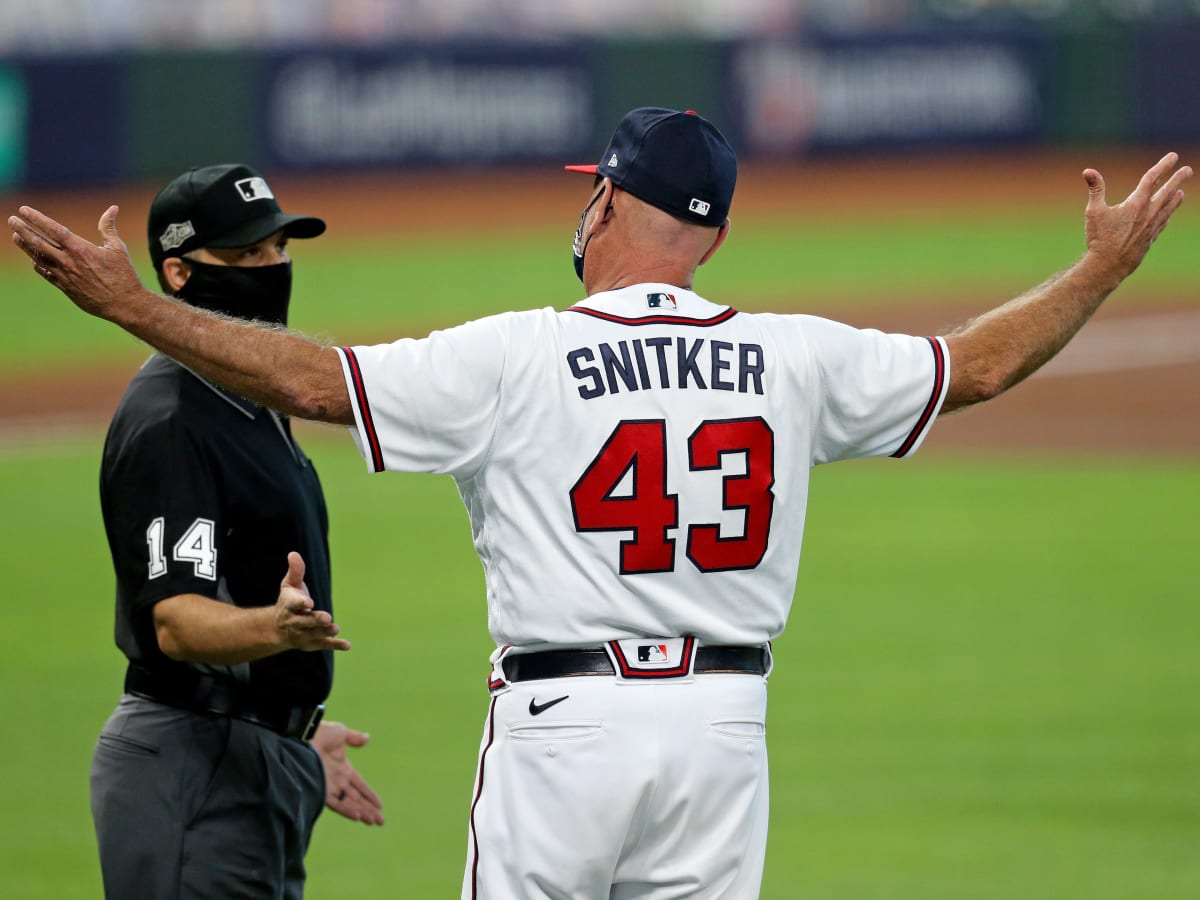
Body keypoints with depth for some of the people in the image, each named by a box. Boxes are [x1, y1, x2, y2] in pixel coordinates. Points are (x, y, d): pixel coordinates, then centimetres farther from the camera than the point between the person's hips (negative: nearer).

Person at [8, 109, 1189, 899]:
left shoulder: (518, 358, -8)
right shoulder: (791, 361, 4)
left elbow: (312, 379, -13)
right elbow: (981, 363, 14)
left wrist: (130, 305, -10)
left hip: (563, 723, -4)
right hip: (723, 719, 4)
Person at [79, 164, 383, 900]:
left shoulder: (249, 401, 15)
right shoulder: (167, 422, -17)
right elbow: (177, 622, -26)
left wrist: (296, 737, 29)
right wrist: (274, 628, -45)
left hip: (257, 757, 11)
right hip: (193, 769, -11)